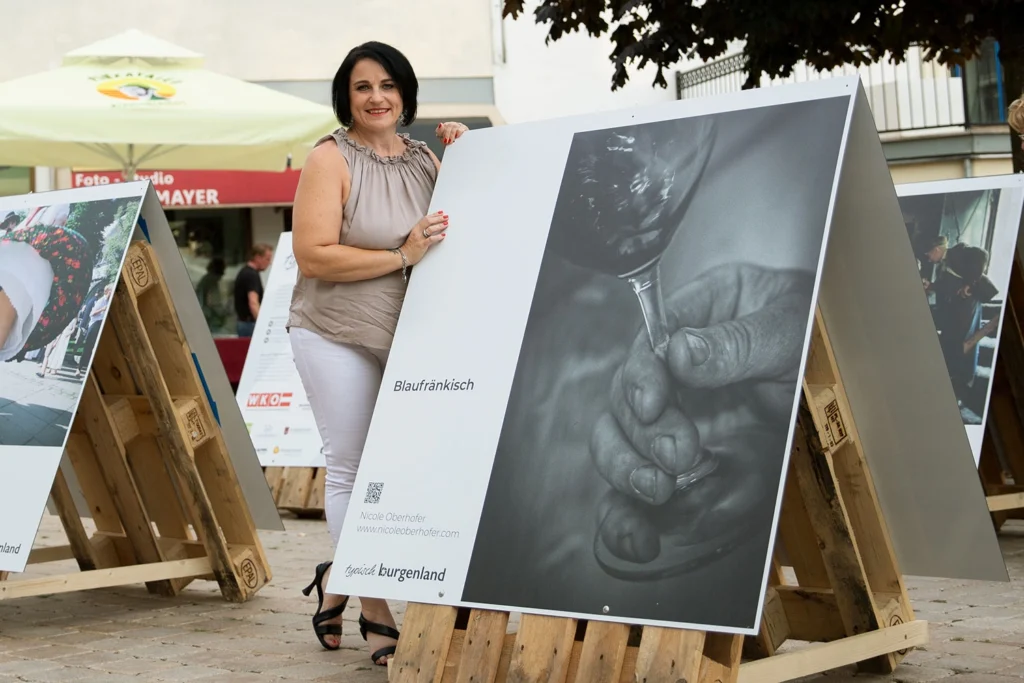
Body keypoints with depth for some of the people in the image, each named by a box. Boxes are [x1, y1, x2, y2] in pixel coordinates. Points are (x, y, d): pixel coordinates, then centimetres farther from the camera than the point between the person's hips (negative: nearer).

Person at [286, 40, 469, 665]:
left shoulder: (423, 158, 8)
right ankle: (375, 612, 11)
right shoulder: (331, 159, -9)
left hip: (406, 336, 5)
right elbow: (312, 257, -17)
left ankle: (337, 581, 27)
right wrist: (402, 256, -20)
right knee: (353, 469, 1)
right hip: (337, 336, -5)